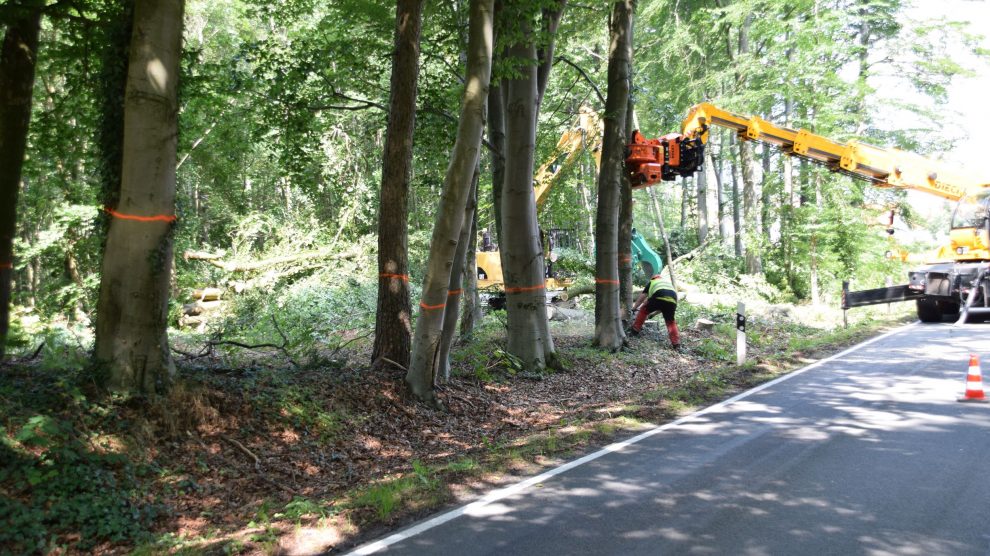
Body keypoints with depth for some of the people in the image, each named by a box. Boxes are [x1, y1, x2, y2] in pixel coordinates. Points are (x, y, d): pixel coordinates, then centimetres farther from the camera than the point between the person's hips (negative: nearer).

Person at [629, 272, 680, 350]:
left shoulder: (652, 282, 34)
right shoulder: (669, 282, 43)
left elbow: (642, 297, 36)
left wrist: (634, 308, 50)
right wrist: (652, 314, 52)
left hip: (659, 297, -3)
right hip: (672, 300, 3)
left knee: (644, 310, 23)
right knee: (670, 321, 21)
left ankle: (634, 330, 24)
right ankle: (676, 344, 11)